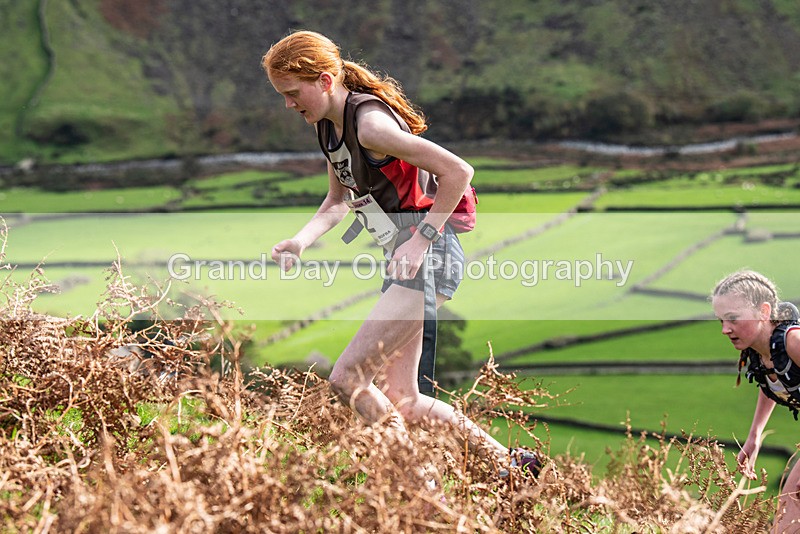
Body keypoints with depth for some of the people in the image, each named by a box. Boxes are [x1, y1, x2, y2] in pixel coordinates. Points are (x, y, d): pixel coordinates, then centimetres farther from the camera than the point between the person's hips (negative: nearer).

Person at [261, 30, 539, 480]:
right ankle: (504, 459, 20)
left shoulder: (369, 122, -19)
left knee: (347, 379, -13)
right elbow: (339, 200, 22)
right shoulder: (327, 126, 10)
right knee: (398, 402, 9)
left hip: (430, 256, -10)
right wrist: (300, 241, 5)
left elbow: (458, 172, -22)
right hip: (407, 260, 10)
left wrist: (420, 239, -21)